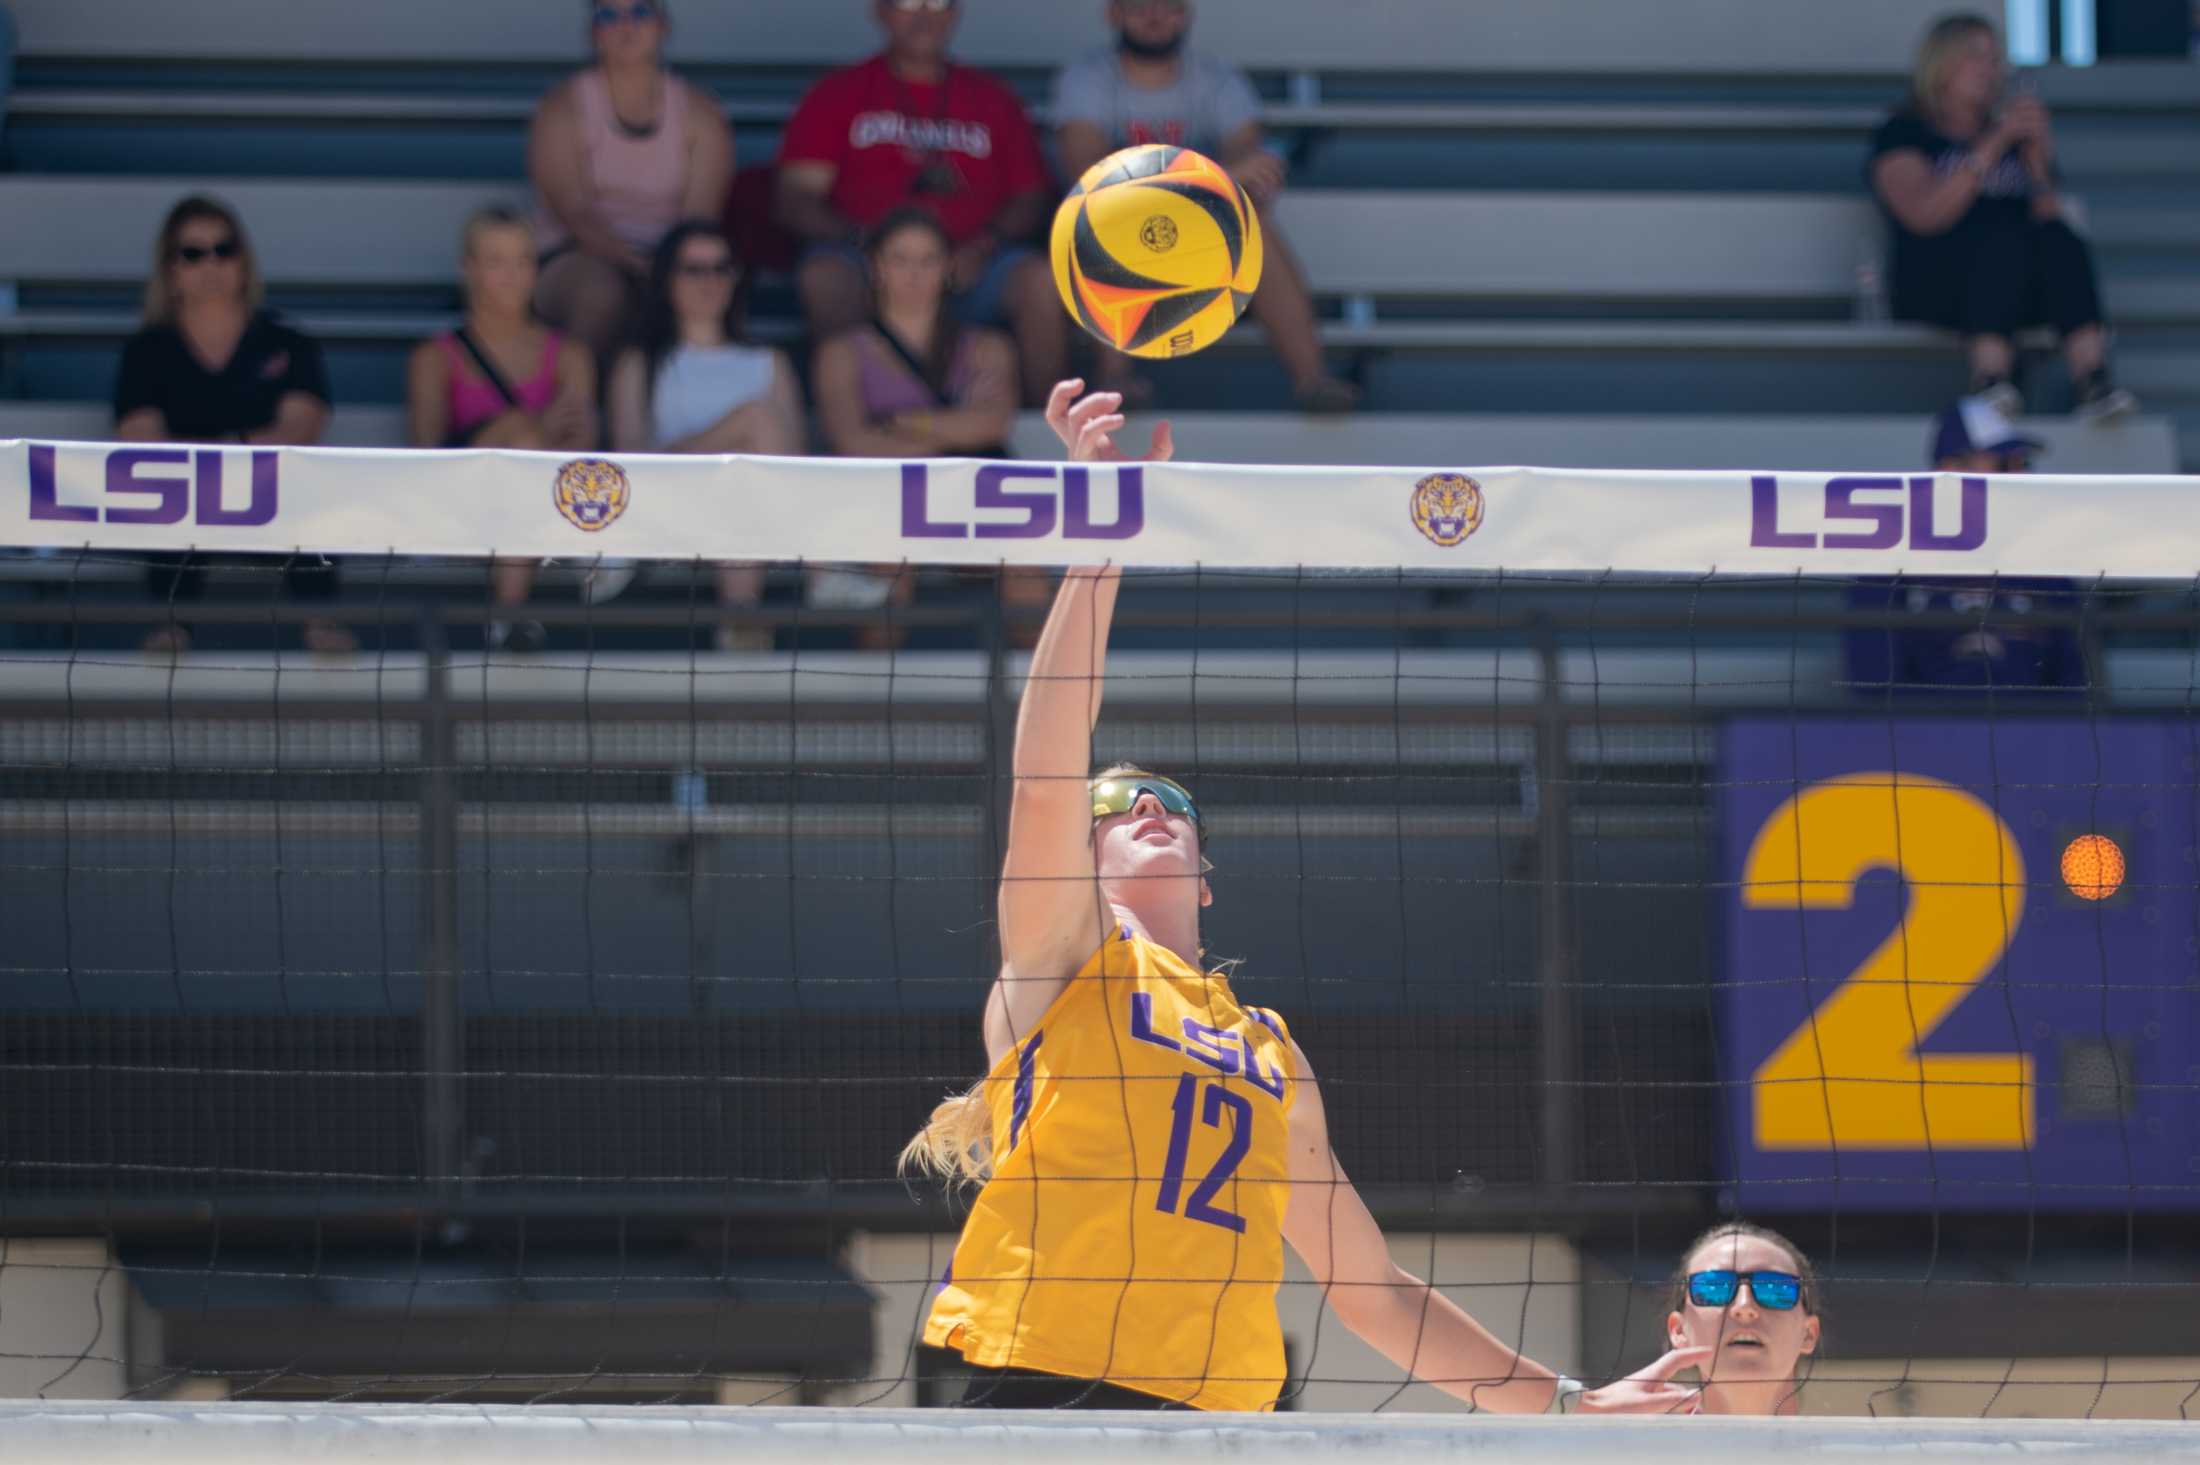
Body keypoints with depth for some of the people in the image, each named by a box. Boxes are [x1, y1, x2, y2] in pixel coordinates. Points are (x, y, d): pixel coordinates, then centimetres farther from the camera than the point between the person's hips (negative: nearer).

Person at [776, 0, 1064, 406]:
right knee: (824, 278, -36)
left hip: (971, 264, 1)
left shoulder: (991, 98, 19)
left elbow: (1032, 199, 12)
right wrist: (869, 240, -13)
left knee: (1043, 281, -29)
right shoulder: (839, 95, 14)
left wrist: (982, 247, -9)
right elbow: (796, 201, 5)